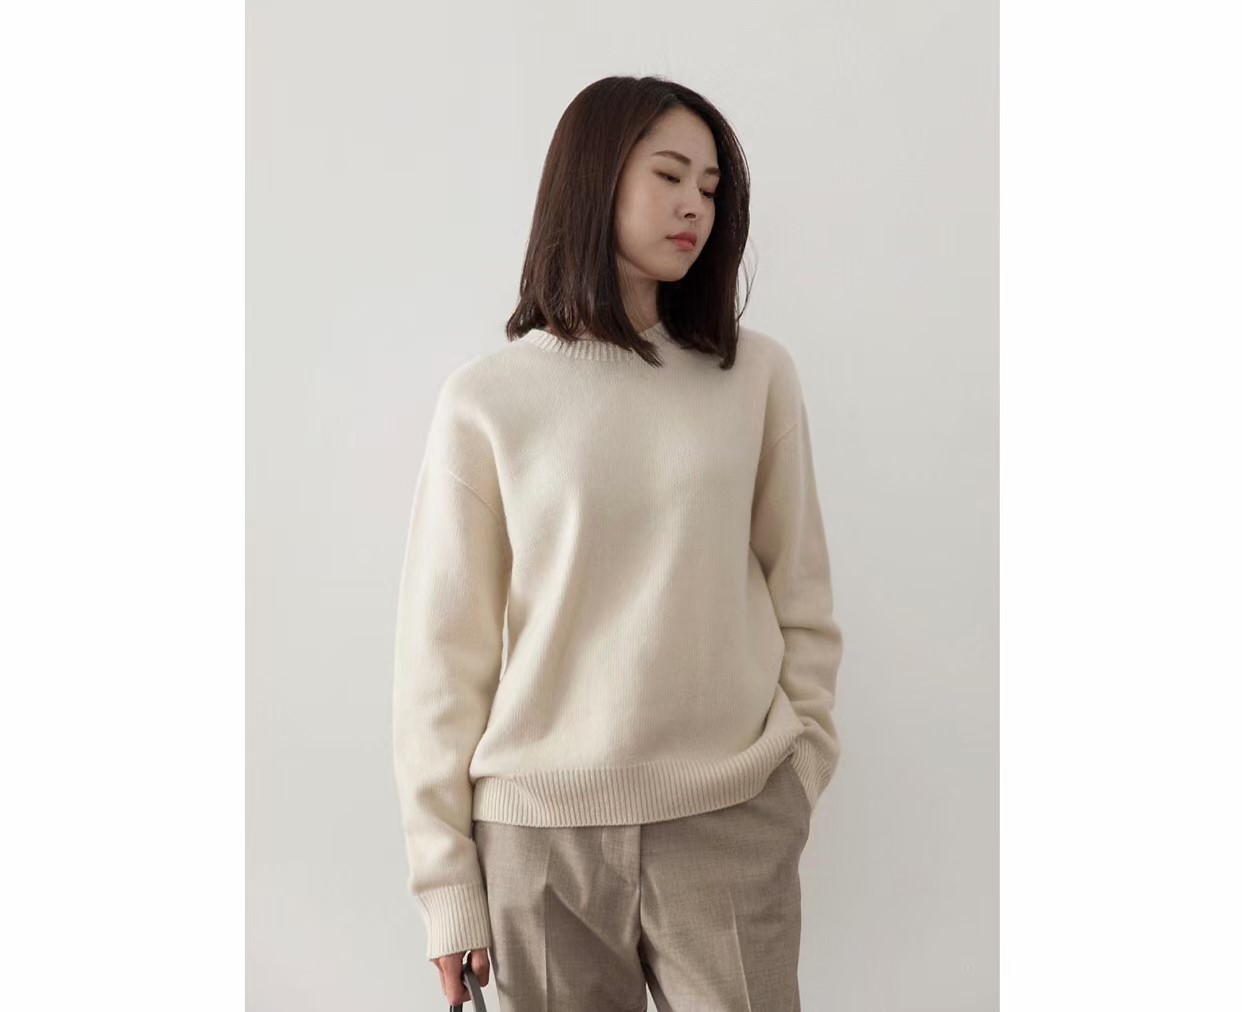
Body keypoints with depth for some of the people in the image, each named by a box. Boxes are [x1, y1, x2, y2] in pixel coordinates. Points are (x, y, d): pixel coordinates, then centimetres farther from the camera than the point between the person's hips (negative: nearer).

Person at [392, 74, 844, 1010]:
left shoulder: (758, 375, 2)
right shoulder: (488, 398, -3)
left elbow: (801, 595, 7)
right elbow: (443, 651, -1)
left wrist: (802, 762, 2)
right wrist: (446, 877, -1)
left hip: (732, 822, 1)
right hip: (540, 828, -1)